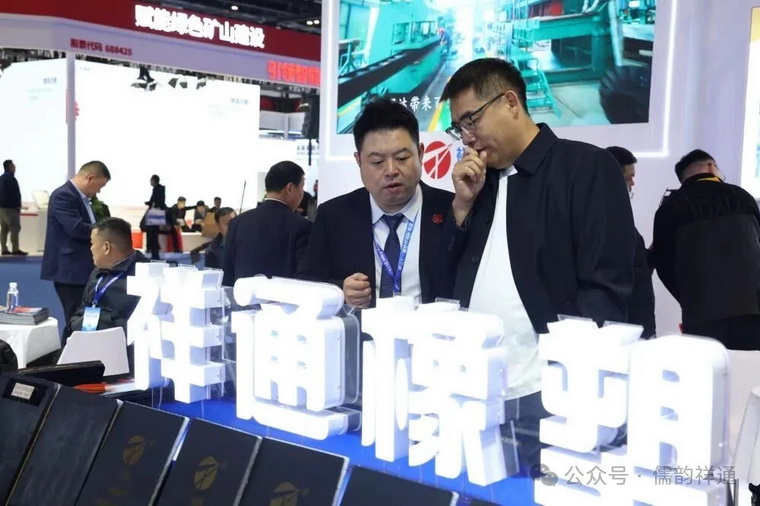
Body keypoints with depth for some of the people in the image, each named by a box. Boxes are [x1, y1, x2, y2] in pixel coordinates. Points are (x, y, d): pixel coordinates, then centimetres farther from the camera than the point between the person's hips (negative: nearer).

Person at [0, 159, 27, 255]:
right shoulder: (11, 178, -16)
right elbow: (15, 194, -19)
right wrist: (18, 206, -12)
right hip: (10, 207, -10)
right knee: (15, 228, -6)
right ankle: (15, 249, -7)